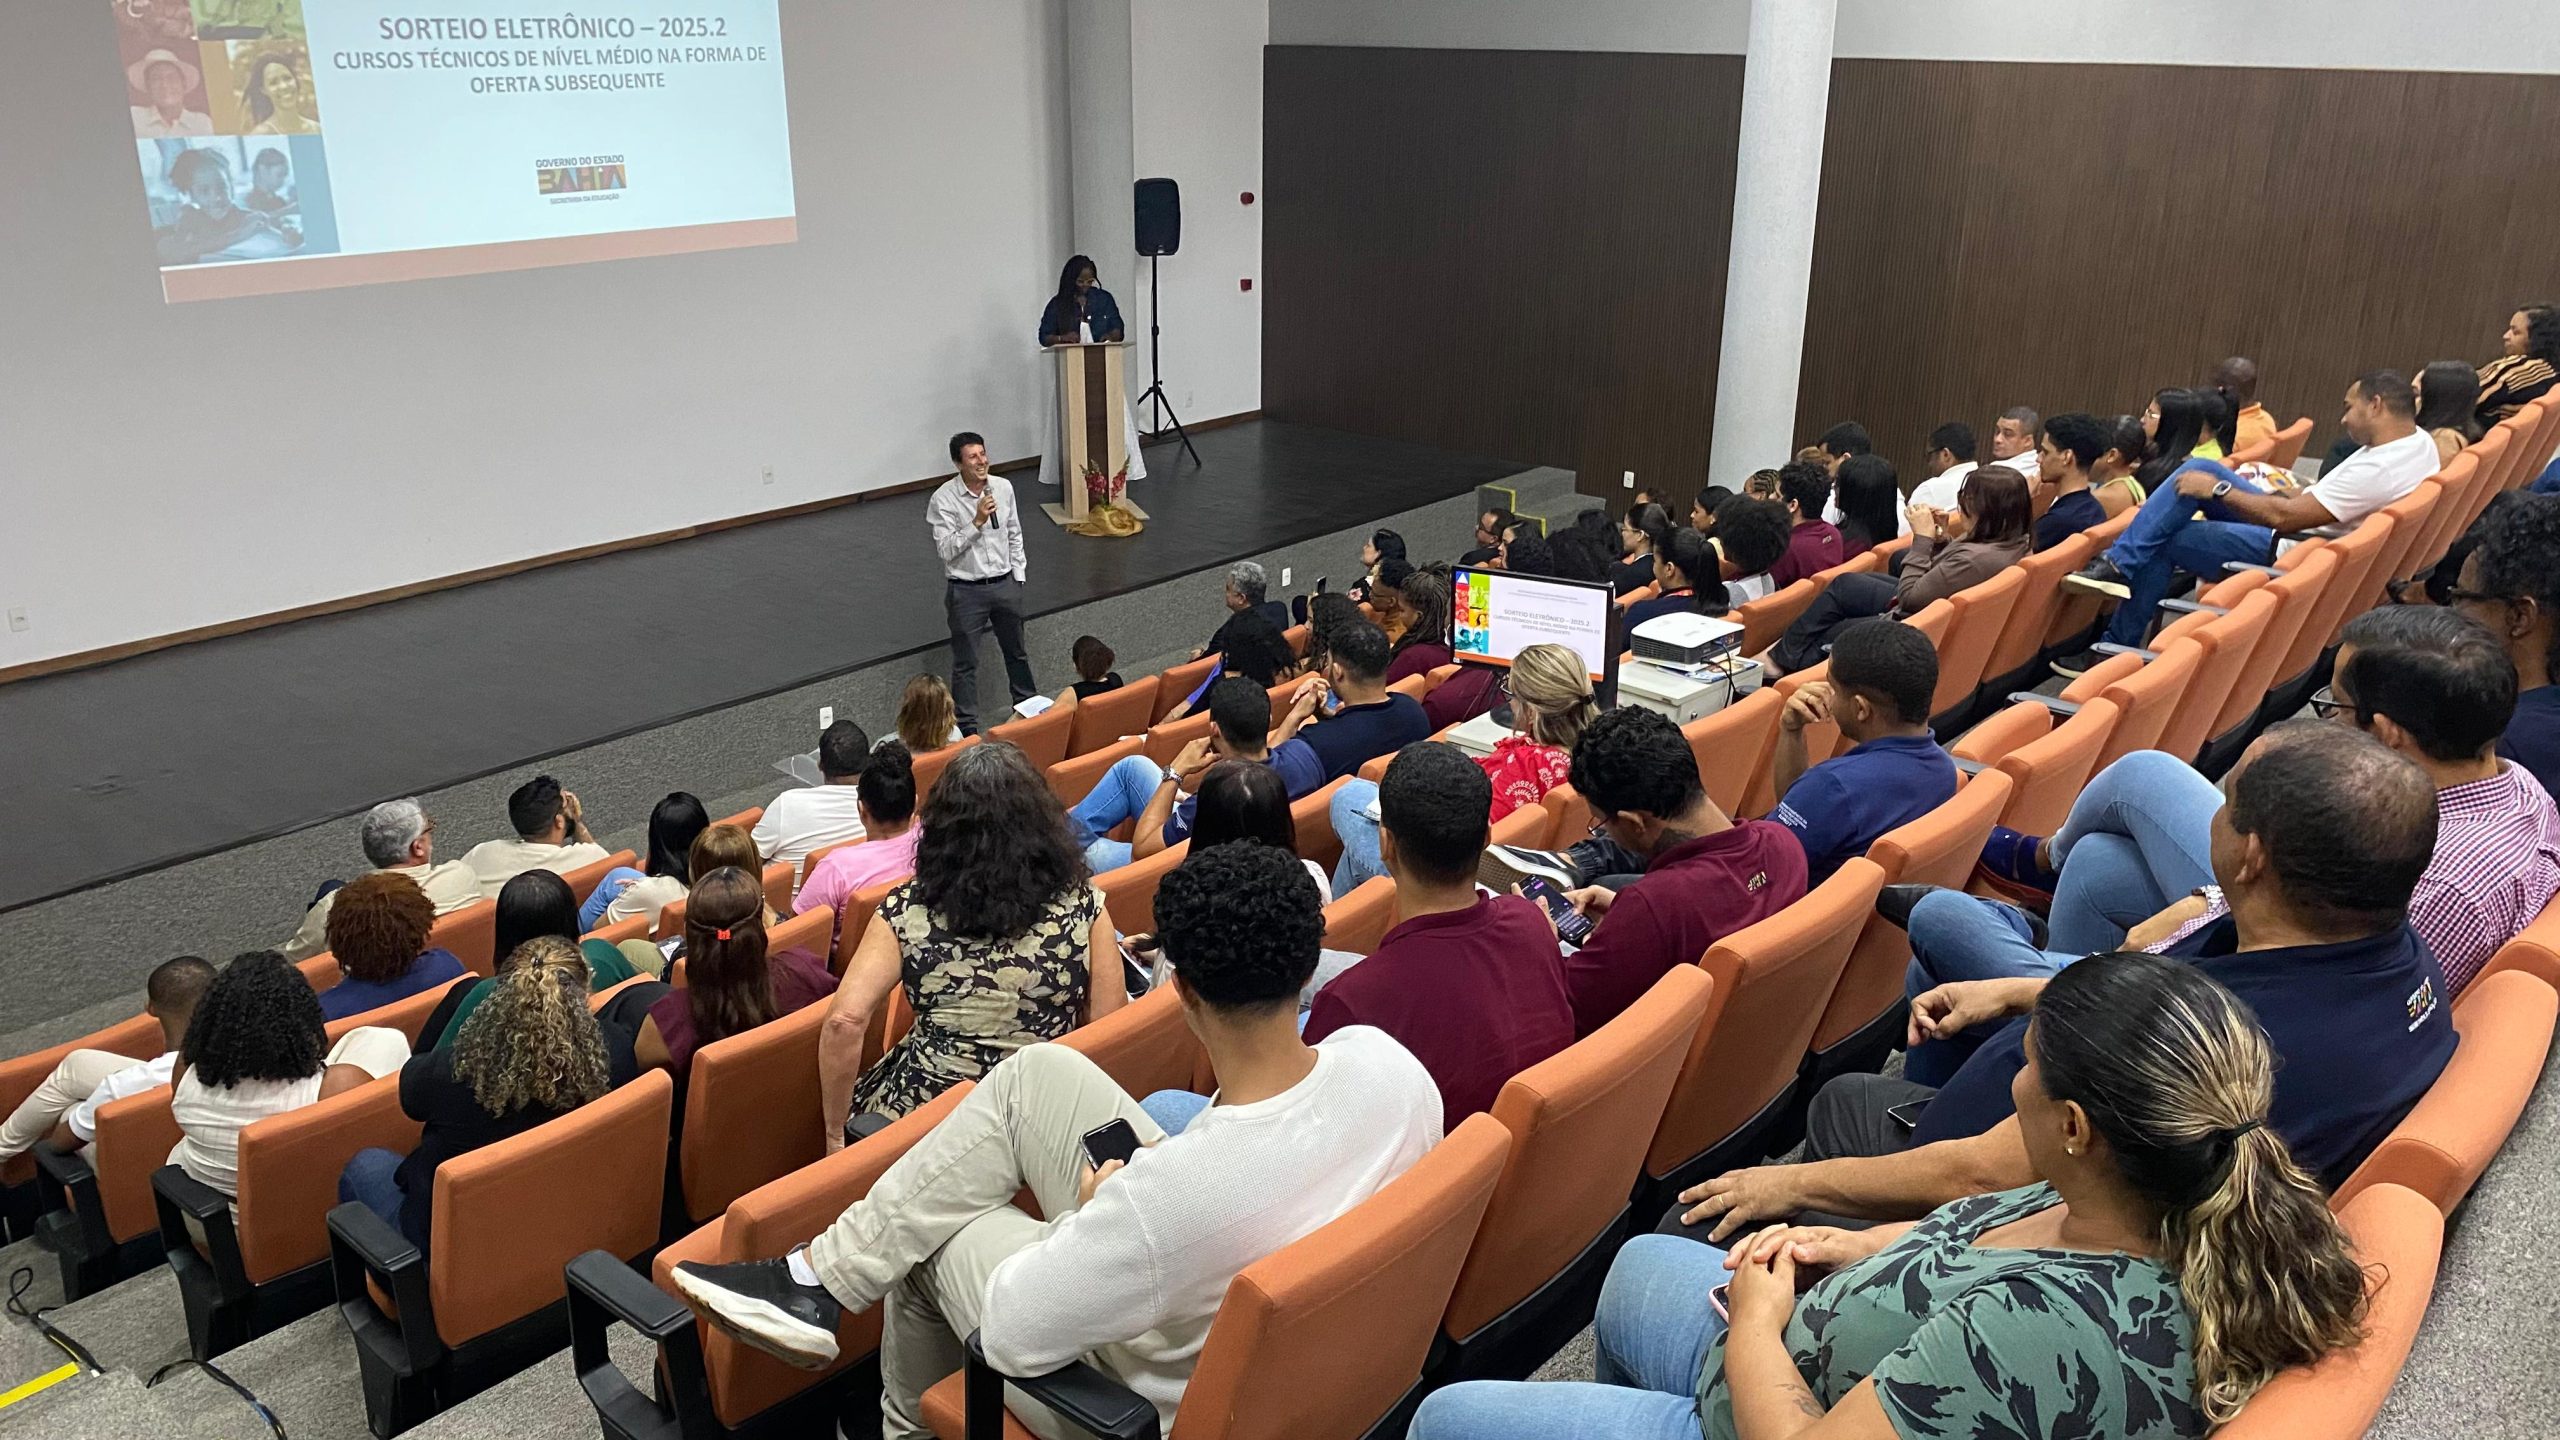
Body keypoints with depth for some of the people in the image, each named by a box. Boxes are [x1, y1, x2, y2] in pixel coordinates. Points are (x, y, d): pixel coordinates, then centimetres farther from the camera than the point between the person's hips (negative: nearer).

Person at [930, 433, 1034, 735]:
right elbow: (945, 550, -19)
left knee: (1017, 651, 21)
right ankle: (966, 725, 18)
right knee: (965, 662, 6)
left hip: (1004, 584, 4)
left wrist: (1018, 574, 8)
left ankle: (1029, 705, 41)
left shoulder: (1004, 487, -2)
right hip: (966, 590, -4)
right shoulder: (944, 500, -16)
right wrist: (977, 522, -26)